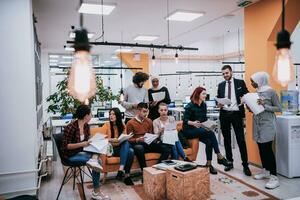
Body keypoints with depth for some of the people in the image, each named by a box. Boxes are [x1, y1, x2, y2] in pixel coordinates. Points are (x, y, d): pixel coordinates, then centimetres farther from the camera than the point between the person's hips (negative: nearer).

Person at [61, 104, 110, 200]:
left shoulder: (86, 126, 1)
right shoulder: (71, 127, -22)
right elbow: (66, 146, -21)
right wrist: (81, 144, -28)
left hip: (81, 152, 7)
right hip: (71, 155, -7)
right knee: (95, 161, -23)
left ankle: (96, 192, -12)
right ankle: (96, 192, -7)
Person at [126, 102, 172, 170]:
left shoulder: (149, 121, 16)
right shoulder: (130, 123, 2)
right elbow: (129, 139, 0)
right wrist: (138, 139, -19)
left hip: (149, 144, 5)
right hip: (137, 144, -4)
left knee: (167, 148, -18)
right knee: (139, 148, -41)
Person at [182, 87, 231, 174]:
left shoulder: (204, 105, 9)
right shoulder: (190, 106, -12)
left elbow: (204, 119, 15)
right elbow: (185, 120, -15)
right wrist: (193, 123, -33)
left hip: (199, 129, 6)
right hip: (189, 130, -6)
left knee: (209, 141, -22)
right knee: (211, 133, -26)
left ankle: (209, 164, -14)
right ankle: (220, 157, -19)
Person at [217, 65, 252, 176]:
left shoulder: (240, 83, 3)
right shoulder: (220, 85, 10)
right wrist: (219, 104, -8)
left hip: (236, 114, -3)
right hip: (224, 114, 3)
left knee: (241, 140, -4)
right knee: (227, 140, 10)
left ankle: (245, 165, 6)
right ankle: (229, 162, 23)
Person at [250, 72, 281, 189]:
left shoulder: (271, 91, -10)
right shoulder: (256, 92, 9)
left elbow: (279, 108, -9)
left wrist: (264, 106, -20)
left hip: (267, 124, -7)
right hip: (257, 124, 7)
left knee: (267, 149, -8)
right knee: (261, 148, 12)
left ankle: (274, 177, -2)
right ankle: (265, 171, 26)